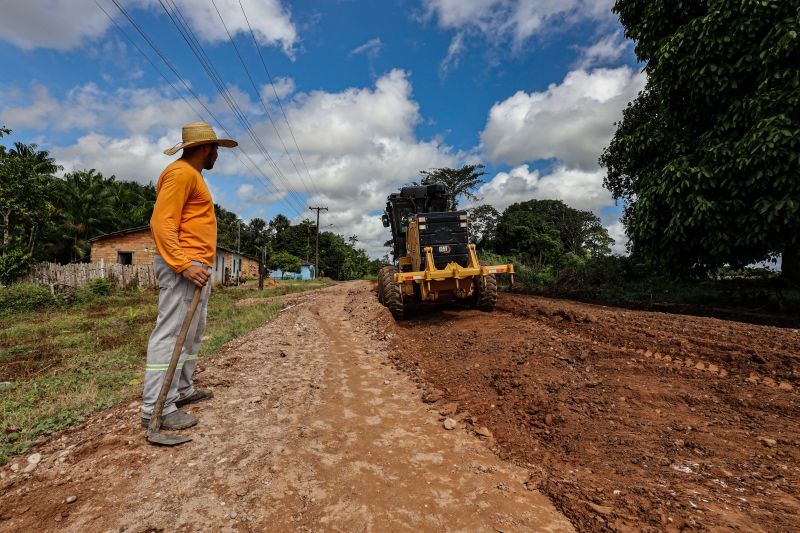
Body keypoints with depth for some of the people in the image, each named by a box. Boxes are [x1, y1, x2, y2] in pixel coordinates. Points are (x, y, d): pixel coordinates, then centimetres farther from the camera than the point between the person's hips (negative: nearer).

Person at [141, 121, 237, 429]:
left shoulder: (193, 175, 22)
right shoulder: (181, 172, -9)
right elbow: (162, 223, -18)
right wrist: (183, 265, -27)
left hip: (195, 266, 11)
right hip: (182, 267, -11)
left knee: (191, 334, 15)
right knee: (171, 335, -9)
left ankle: (182, 390, 25)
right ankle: (157, 409, -4)